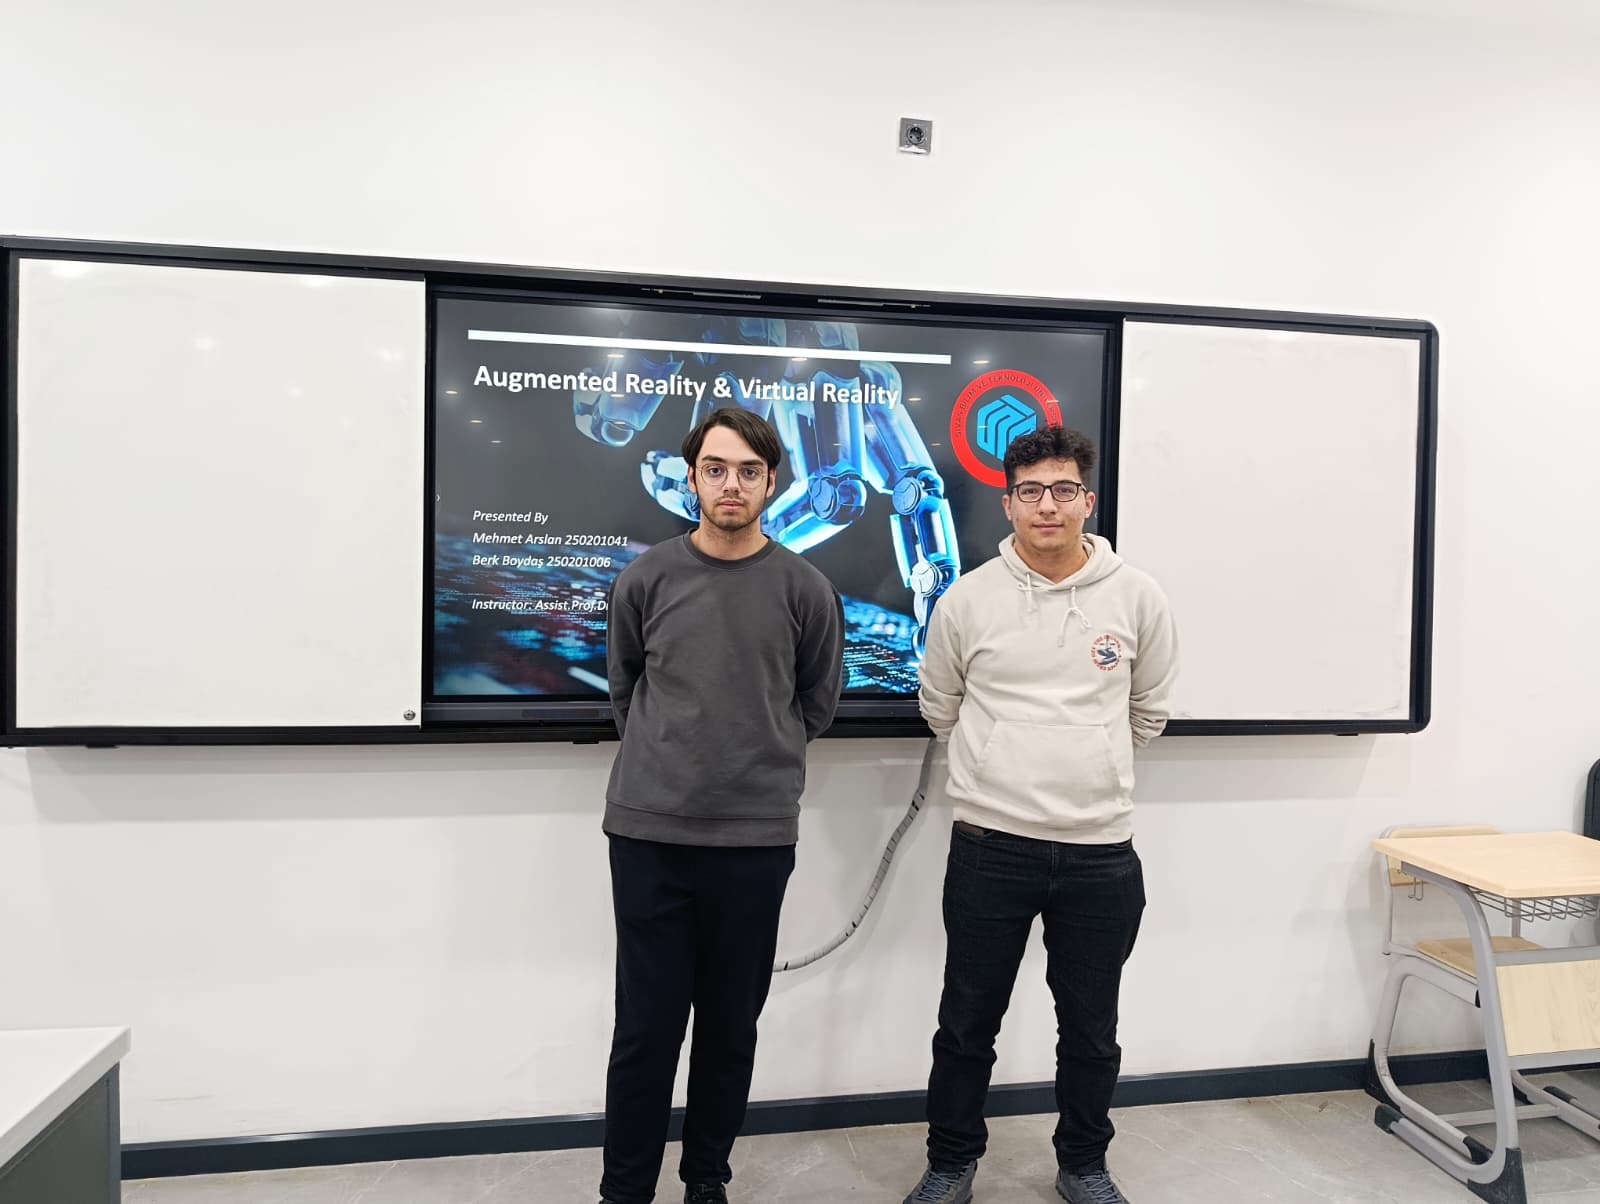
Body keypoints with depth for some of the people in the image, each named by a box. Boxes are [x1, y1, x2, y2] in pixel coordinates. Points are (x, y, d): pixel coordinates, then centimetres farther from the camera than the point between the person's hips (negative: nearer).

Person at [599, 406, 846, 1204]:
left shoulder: (805, 590, -2)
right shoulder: (646, 578, 0)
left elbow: (818, 700, 11)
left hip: (757, 838, 1)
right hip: (647, 831, 0)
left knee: (731, 1025, 14)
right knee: (646, 1027, 7)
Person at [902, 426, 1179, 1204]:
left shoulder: (1139, 598, -1)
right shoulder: (967, 600, -4)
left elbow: (1148, 712, 12)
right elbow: (940, 709, 10)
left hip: (1102, 850, 1)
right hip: (989, 845, -1)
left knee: (1091, 1027, 17)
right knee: (968, 1021, 13)